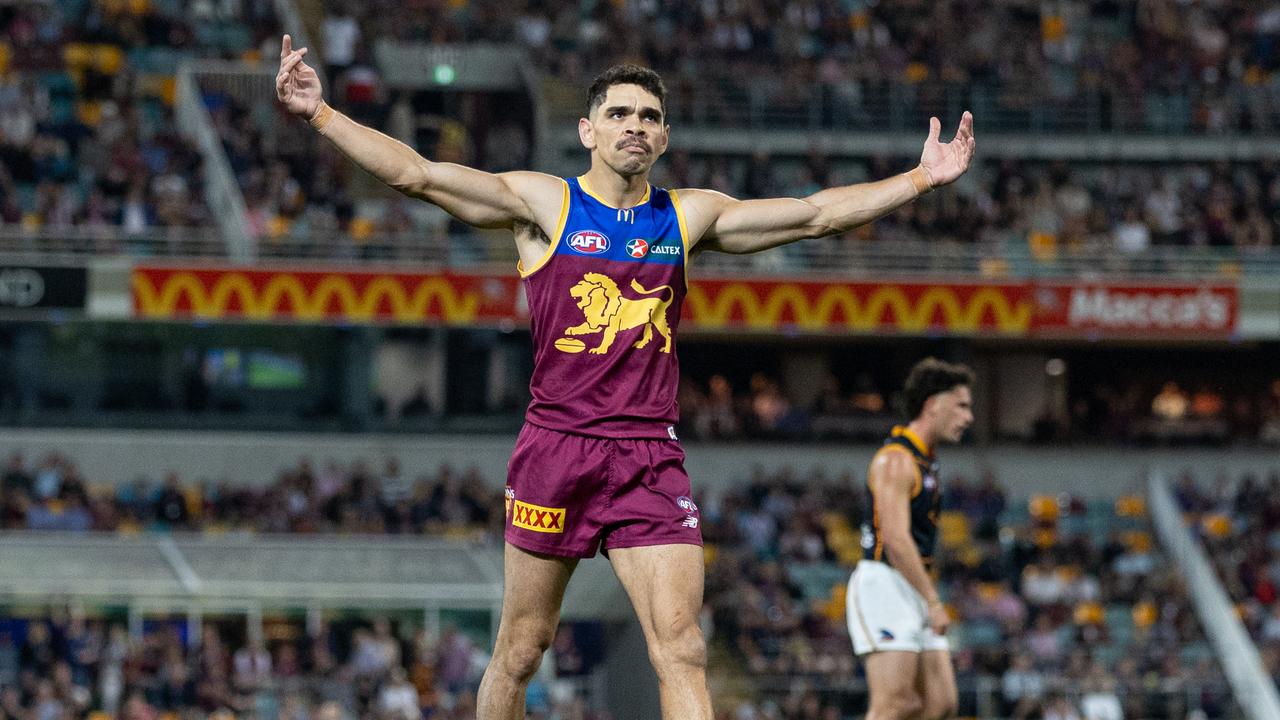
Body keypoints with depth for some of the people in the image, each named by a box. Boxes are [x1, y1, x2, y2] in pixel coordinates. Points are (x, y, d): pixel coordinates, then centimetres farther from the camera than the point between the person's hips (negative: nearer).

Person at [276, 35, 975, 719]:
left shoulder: (689, 216, 11)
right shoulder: (543, 203, 1)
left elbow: (817, 214, 14)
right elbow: (418, 175, -6)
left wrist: (923, 177, 11)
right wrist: (320, 114, -16)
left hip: (650, 457, 2)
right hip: (556, 448, -2)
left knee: (681, 649, -10)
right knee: (520, 651, 5)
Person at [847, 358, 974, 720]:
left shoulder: (925, 460, 18)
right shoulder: (896, 460, -13)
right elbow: (895, 539, -21)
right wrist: (933, 601, -22)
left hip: (912, 591, 10)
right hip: (884, 585, -10)